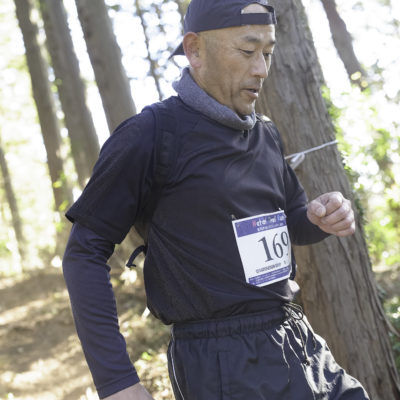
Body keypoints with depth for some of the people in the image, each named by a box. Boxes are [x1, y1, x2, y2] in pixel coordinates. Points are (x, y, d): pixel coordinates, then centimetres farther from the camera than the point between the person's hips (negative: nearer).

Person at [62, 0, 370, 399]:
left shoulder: (266, 134, 9)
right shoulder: (151, 135, -12)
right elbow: (85, 251, -11)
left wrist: (323, 216, -3)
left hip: (301, 341, 7)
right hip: (225, 367, -7)